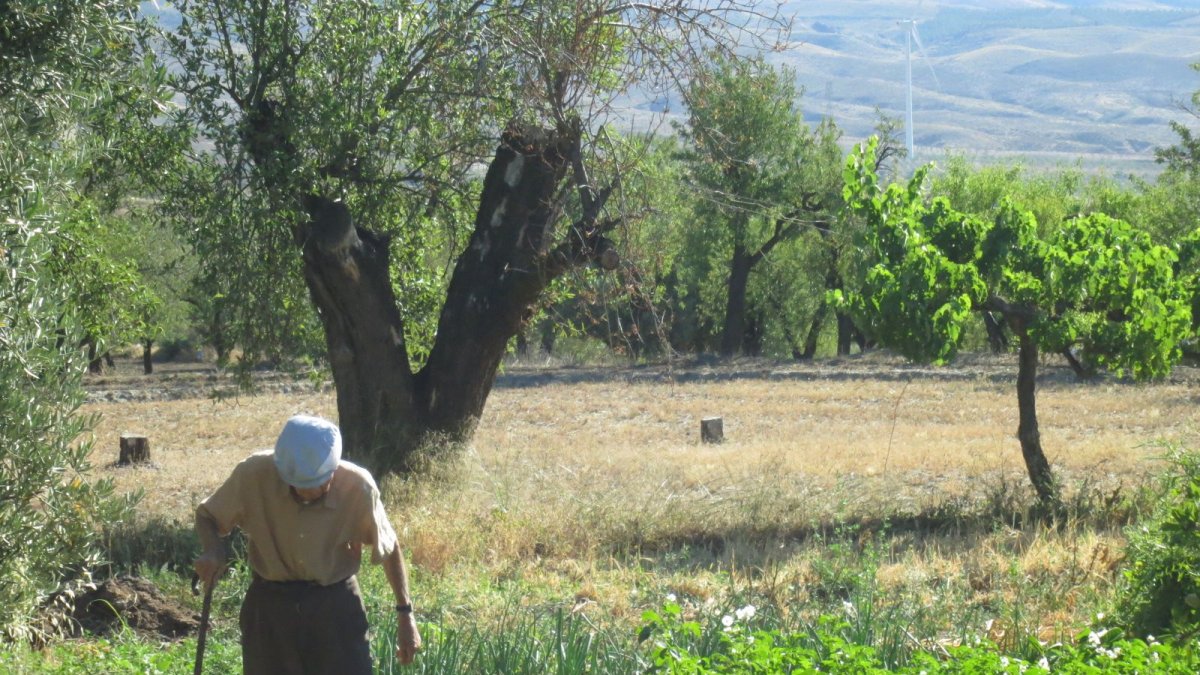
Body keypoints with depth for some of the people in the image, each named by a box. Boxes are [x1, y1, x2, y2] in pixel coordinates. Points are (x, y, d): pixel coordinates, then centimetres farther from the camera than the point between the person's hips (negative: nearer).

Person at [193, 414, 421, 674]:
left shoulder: (357, 486, -18)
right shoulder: (254, 474, -19)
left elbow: (389, 548, 0)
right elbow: (206, 515, 0)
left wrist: (405, 613, 3)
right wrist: (213, 550, -22)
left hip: (336, 607, 0)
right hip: (270, 606, 1)